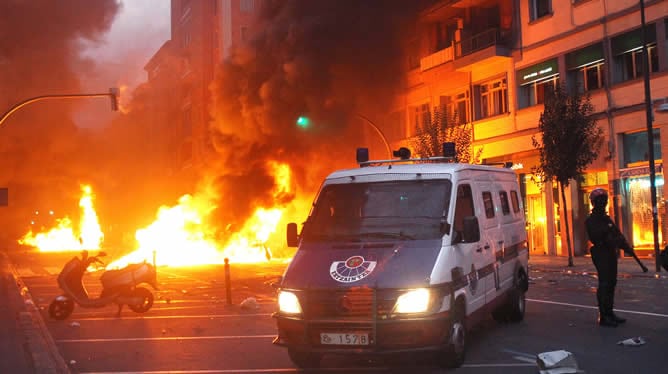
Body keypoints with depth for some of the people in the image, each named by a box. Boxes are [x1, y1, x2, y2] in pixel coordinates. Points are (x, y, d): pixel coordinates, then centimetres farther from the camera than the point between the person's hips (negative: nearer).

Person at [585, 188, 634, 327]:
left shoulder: (606, 218, 19)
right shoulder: (591, 220, -5)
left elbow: (617, 234, 14)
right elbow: (594, 237, -18)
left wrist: (626, 246, 2)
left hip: (611, 253, 8)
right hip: (601, 254, -8)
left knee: (611, 283, 11)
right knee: (604, 284, -10)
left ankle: (609, 313, 19)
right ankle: (603, 317, -9)